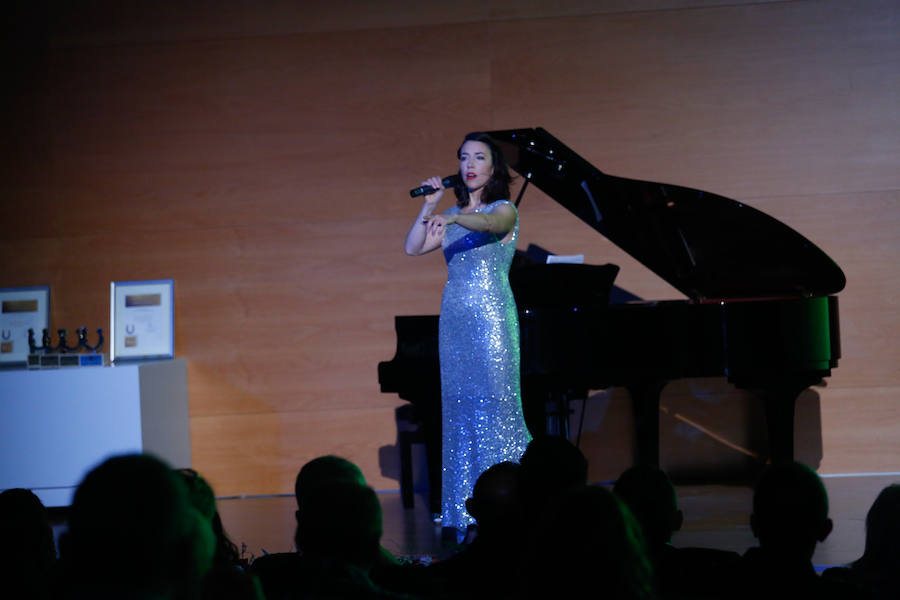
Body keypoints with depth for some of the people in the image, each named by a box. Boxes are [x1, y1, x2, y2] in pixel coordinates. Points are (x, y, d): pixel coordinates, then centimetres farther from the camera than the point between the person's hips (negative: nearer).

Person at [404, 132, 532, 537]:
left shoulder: (504, 209, -2)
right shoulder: (452, 216, 16)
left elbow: (489, 224, -26)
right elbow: (413, 248, 9)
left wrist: (453, 219, -44)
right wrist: (429, 206, 1)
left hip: (492, 318, -6)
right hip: (454, 318, 6)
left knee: (494, 403, -9)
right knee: (459, 407, 5)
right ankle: (465, 509, 7)